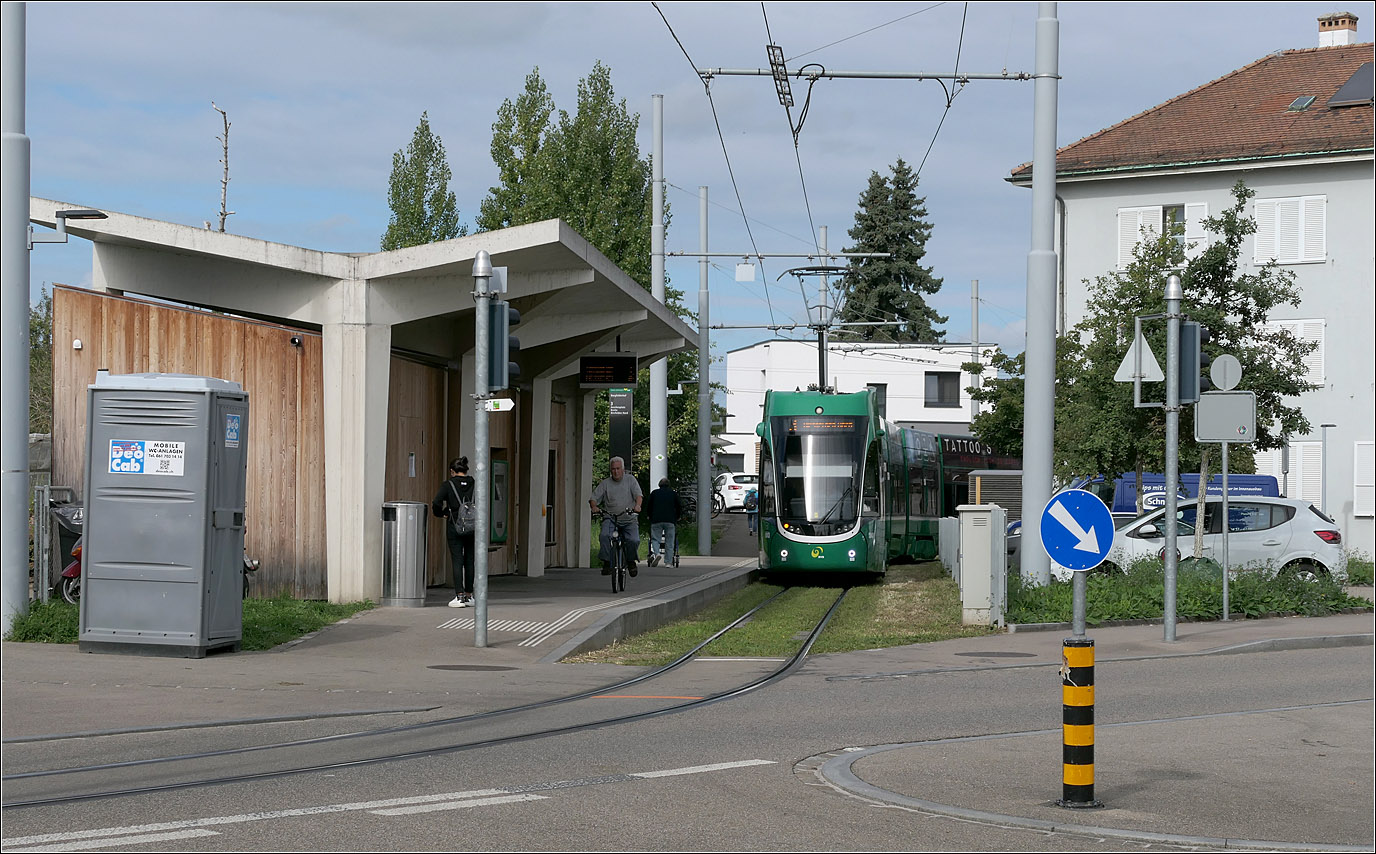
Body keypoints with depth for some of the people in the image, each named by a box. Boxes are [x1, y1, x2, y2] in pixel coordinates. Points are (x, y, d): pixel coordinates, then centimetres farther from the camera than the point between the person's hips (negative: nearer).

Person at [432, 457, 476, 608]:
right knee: (469, 561, 11)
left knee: (457, 561, -2)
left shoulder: (448, 485, -5)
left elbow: (436, 505, -11)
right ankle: (469, 595, 17)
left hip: (455, 528, -3)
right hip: (473, 527, 3)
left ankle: (459, 596, -9)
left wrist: (443, 513, 10)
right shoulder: (475, 484, 3)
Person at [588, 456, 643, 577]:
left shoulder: (630, 480, 9)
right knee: (605, 536, -30)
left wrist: (637, 505, -26)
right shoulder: (605, 483, 10)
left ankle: (631, 561, 7)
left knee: (634, 540, -22)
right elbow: (593, 498, 5)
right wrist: (594, 507, -19)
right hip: (610, 518, 0)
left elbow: (638, 495, -4)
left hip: (629, 518, 0)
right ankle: (607, 562, -21)